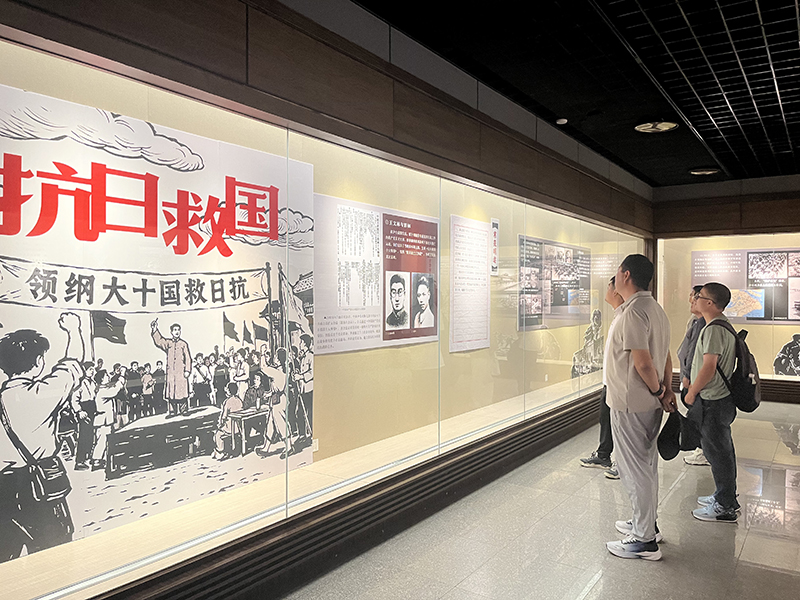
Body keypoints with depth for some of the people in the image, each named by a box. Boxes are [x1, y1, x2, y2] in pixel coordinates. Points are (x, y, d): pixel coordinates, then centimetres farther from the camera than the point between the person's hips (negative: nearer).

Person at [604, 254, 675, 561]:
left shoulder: (633, 312, -21)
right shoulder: (655, 308, 11)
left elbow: (643, 363, -26)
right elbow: (665, 357, 13)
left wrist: (659, 392, -11)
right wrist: (666, 389, 10)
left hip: (630, 404, -10)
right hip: (649, 404, 10)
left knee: (635, 469, 0)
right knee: (646, 465, 20)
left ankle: (644, 541, 11)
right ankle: (646, 522, 36)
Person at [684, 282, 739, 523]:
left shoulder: (713, 329, -21)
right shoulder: (724, 325, 12)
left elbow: (709, 366, -26)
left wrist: (691, 392, -14)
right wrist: (694, 388, 20)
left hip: (712, 401, -10)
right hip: (722, 397, 11)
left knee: (717, 451, -1)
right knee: (723, 449, 19)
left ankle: (725, 508, 10)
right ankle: (727, 497, 33)